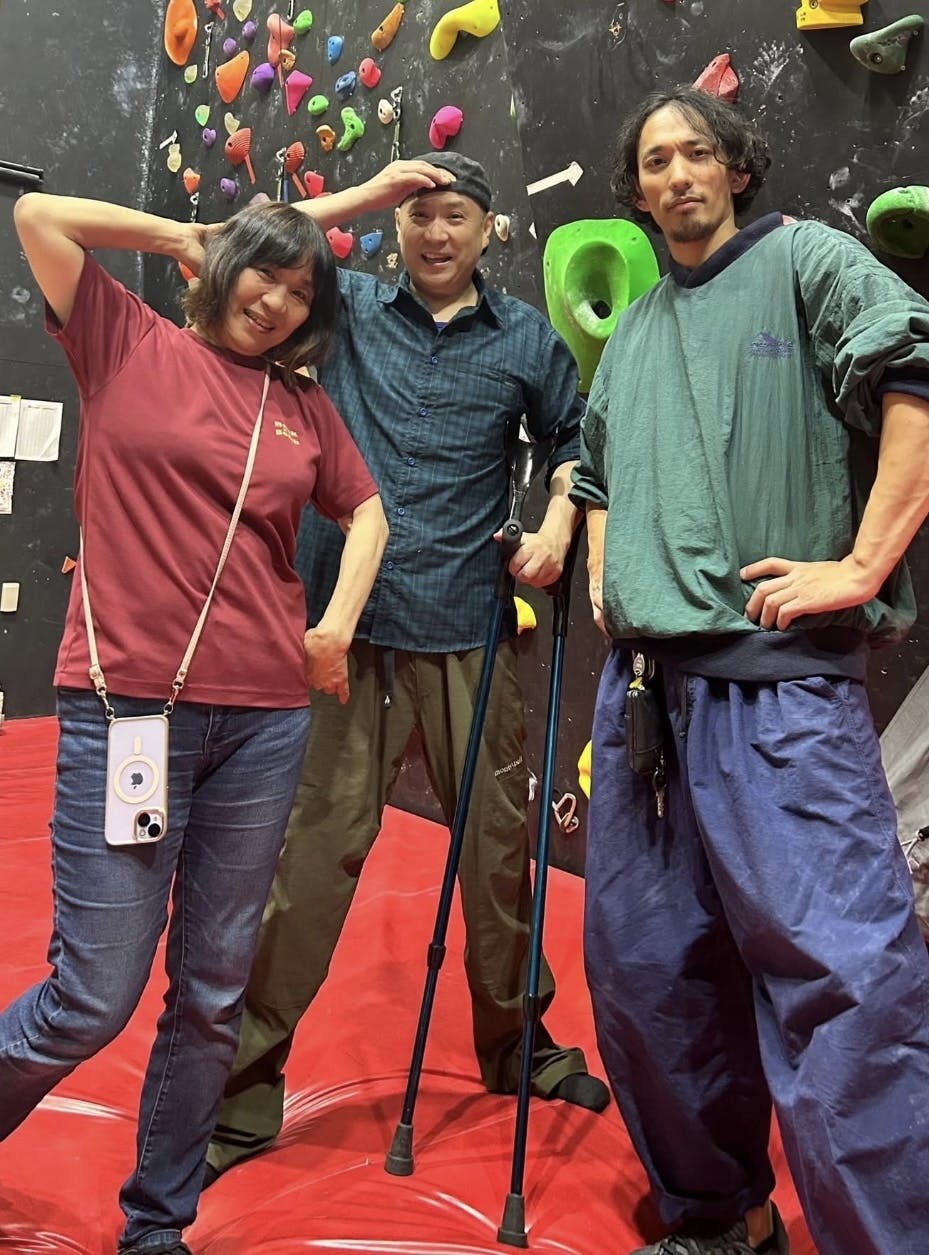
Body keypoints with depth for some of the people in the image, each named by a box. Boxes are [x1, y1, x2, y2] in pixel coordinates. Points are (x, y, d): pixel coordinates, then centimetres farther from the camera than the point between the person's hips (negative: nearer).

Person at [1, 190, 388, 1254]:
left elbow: (366, 508, 23)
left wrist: (339, 620, 9)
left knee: (213, 993, 10)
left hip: (264, 717, 4)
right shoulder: (131, 346, 7)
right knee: (92, 997, -2)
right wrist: (186, 238, 11)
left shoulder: (304, 405, 15)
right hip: (125, 704, -3)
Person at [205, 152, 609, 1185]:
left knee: (498, 842, 9)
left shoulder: (526, 338, 11)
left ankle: (515, 1043, 33)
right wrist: (360, 195, 0)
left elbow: (570, 441, 19)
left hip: (467, 632, 2)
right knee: (311, 845, -2)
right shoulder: (349, 309, 10)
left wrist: (558, 526, 2)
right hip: (344, 623, -1)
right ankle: (246, 1082, 13)